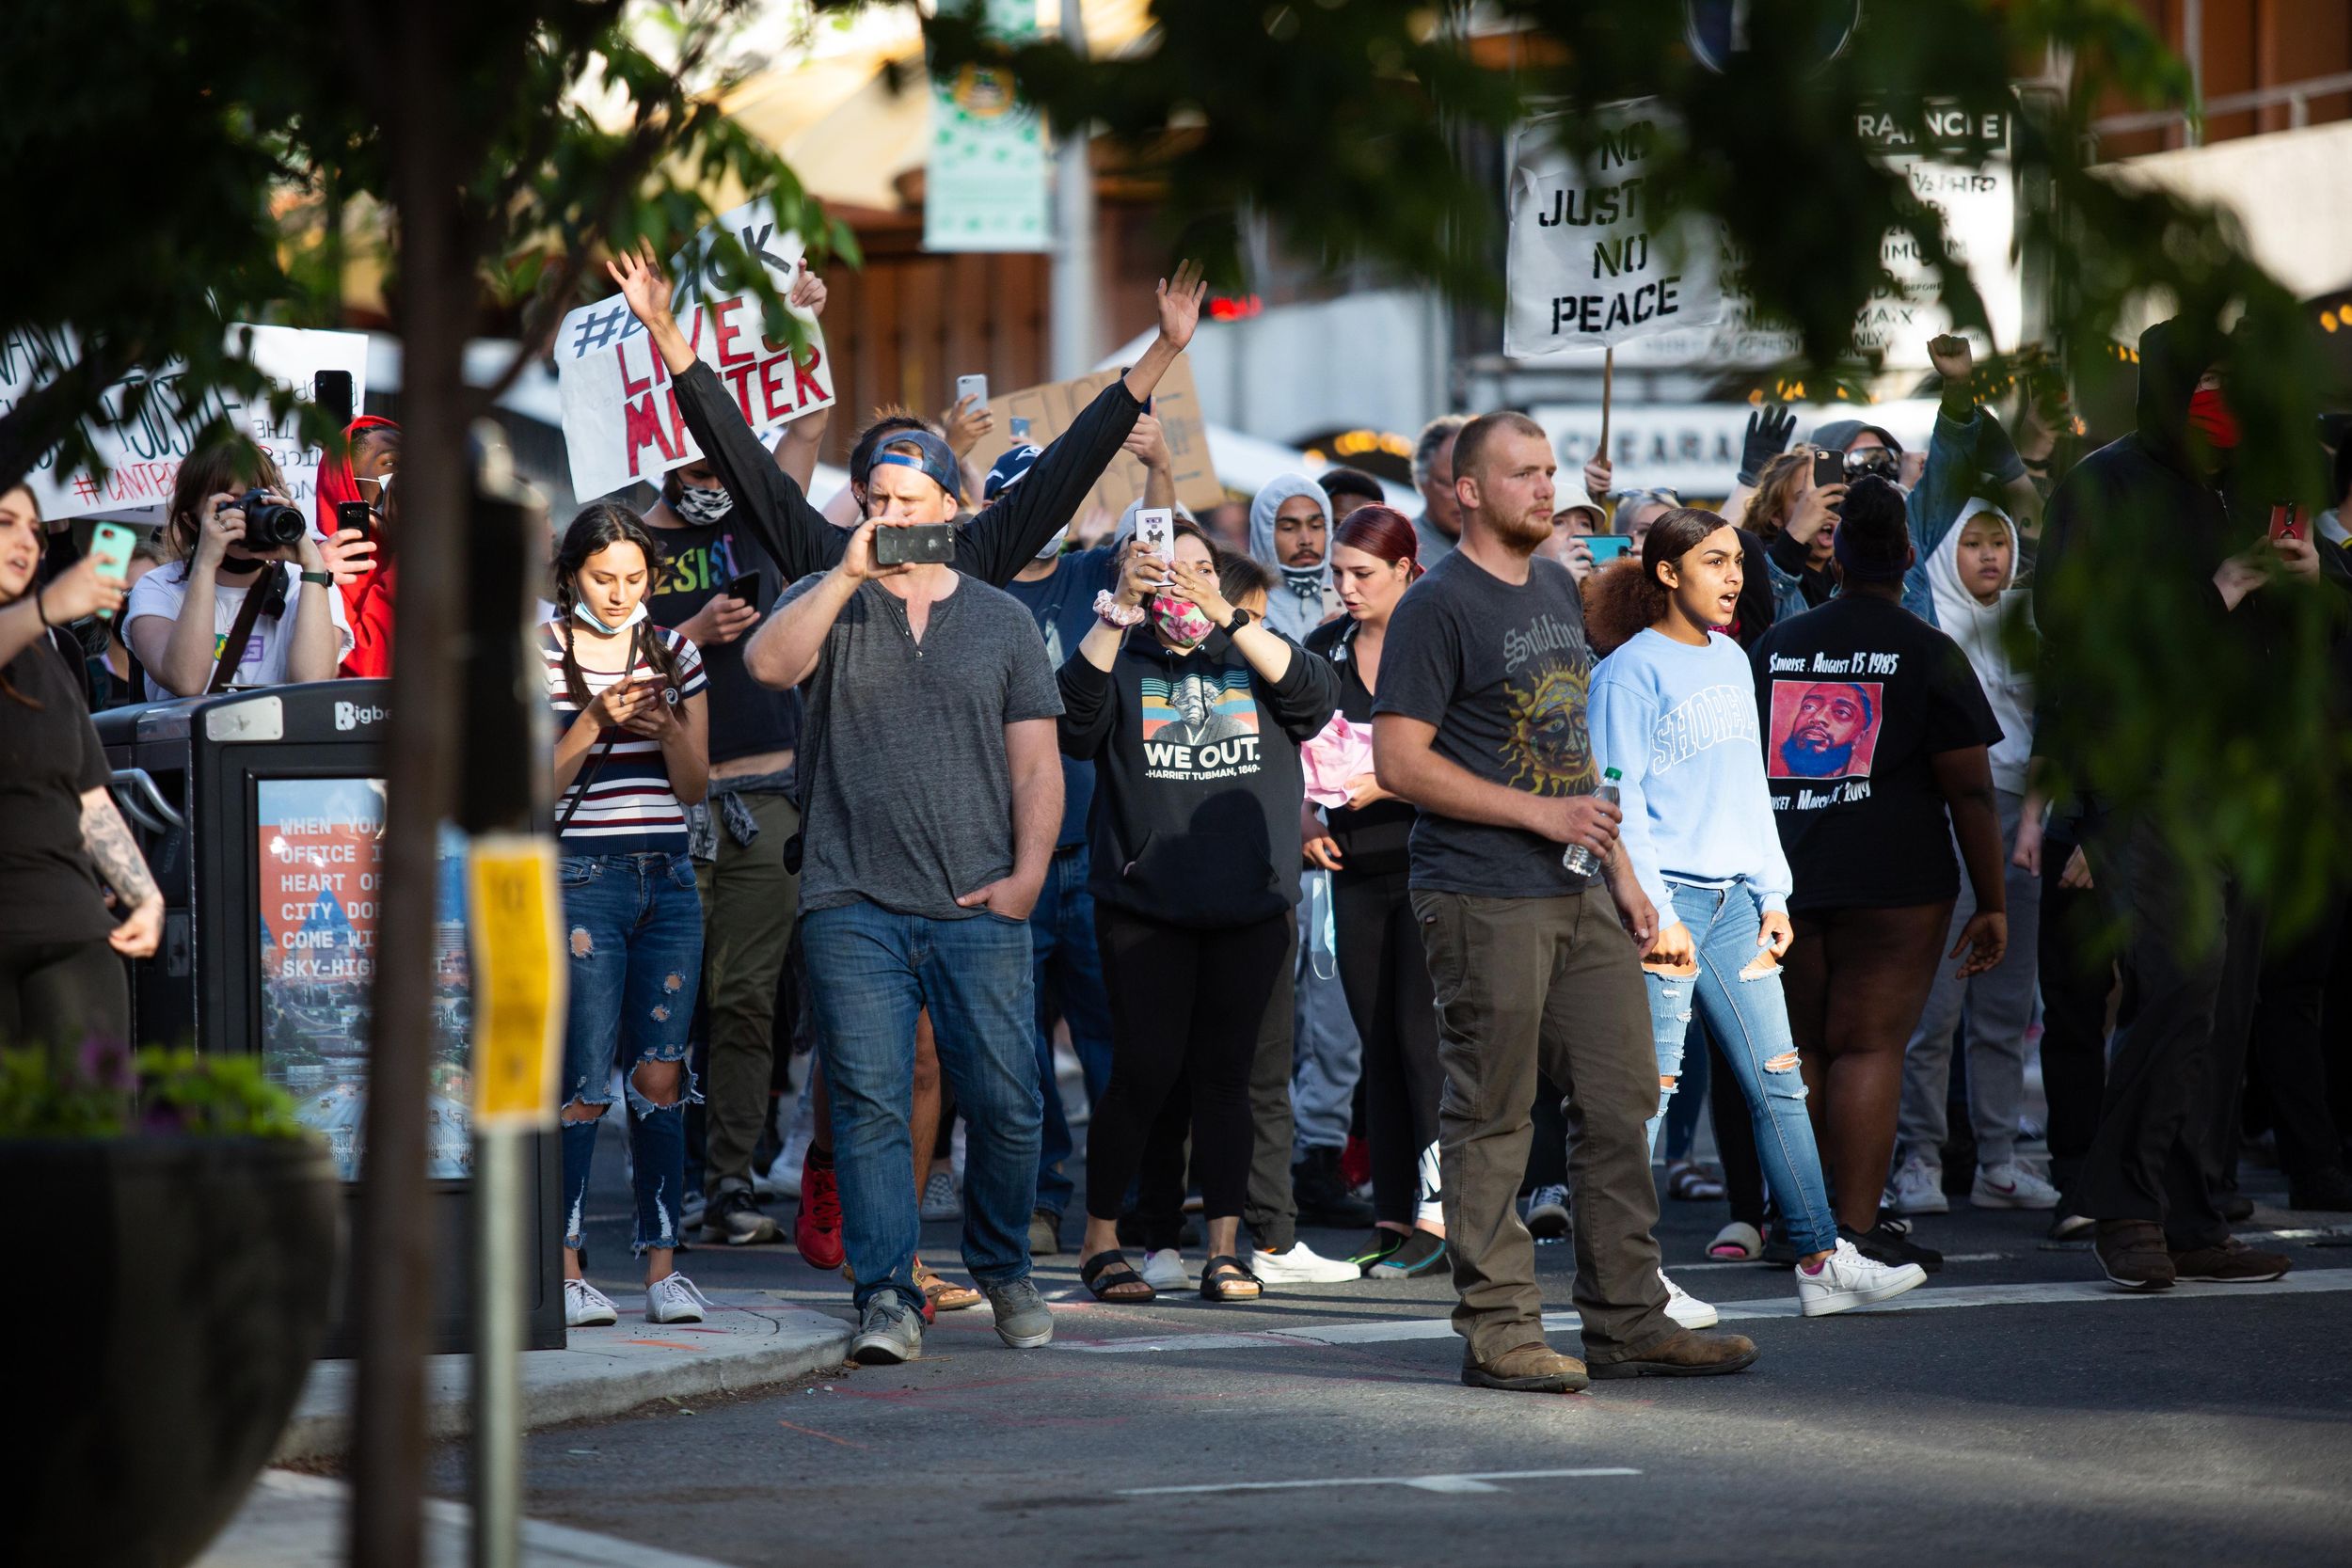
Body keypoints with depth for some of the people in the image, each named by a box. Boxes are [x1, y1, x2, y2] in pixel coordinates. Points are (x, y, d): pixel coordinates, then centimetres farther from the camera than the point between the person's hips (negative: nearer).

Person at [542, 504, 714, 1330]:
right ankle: (565, 1268, -2)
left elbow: (694, 785, 9)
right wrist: (597, 722, -17)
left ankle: (663, 1263, 6)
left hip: (667, 880, 4)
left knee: (661, 1076, 2)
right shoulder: (539, 654, -1)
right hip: (579, 879, -4)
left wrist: (667, 730, -10)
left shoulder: (673, 652, 11)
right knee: (585, 1082, -7)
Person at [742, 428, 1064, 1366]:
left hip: (979, 908, 1)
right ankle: (886, 1297, -7)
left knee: (1005, 1103, -1)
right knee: (869, 1103, -8)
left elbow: (1036, 763, 11)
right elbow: (769, 664, -11)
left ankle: (1003, 1270, 20)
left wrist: (1027, 873, -1)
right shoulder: (827, 603, 11)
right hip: (854, 904, -1)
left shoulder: (1001, 620, 14)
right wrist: (849, 574, -15)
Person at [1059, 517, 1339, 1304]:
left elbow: (1314, 694, -9)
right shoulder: (1122, 661, 8)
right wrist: (1120, 608, -22)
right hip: (1144, 907, -2)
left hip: (1251, 907, 2)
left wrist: (1225, 614, -19)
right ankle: (1101, 1243, 7)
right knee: (1144, 1072, -6)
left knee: (1224, 1074, 3)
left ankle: (1224, 1247, 7)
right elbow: (1074, 714, -13)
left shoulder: (1254, 656, 12)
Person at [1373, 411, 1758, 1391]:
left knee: (1620, 1106, 7)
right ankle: (1498, 1328, 2)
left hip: (1581, 898, 8)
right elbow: (1399, 763, -15)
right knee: (1491, 1118, -3)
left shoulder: (1557, 590, 17)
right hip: (1484, 901, -8)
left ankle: (1627, 1319, 14)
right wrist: (1541, 814, -15)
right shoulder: (1438, 607, -9)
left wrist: (1618, 867, 16)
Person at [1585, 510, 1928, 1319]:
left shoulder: (1731, 662, 16)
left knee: (1778, 1078, 4)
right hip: (1664, 898, -7)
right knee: (1648, 1092, -4)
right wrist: (1655, 913, -15)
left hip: (1734, 901, 7)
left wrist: (1773, 895, 15)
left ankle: (1822, 1261, 5)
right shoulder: (1631, 670, -6)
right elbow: (1619, 803, -10)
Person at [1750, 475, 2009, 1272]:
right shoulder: (1929, 652, -2)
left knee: (1796, 1049, 11)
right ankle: (1857, 1230, -10)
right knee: (1869, 1047, -5)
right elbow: (1969, 789, -5)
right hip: (1893, 879, -4)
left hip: (1779, 878, 4)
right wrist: (1992, 903, -1)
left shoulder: (1776, 646, 11)